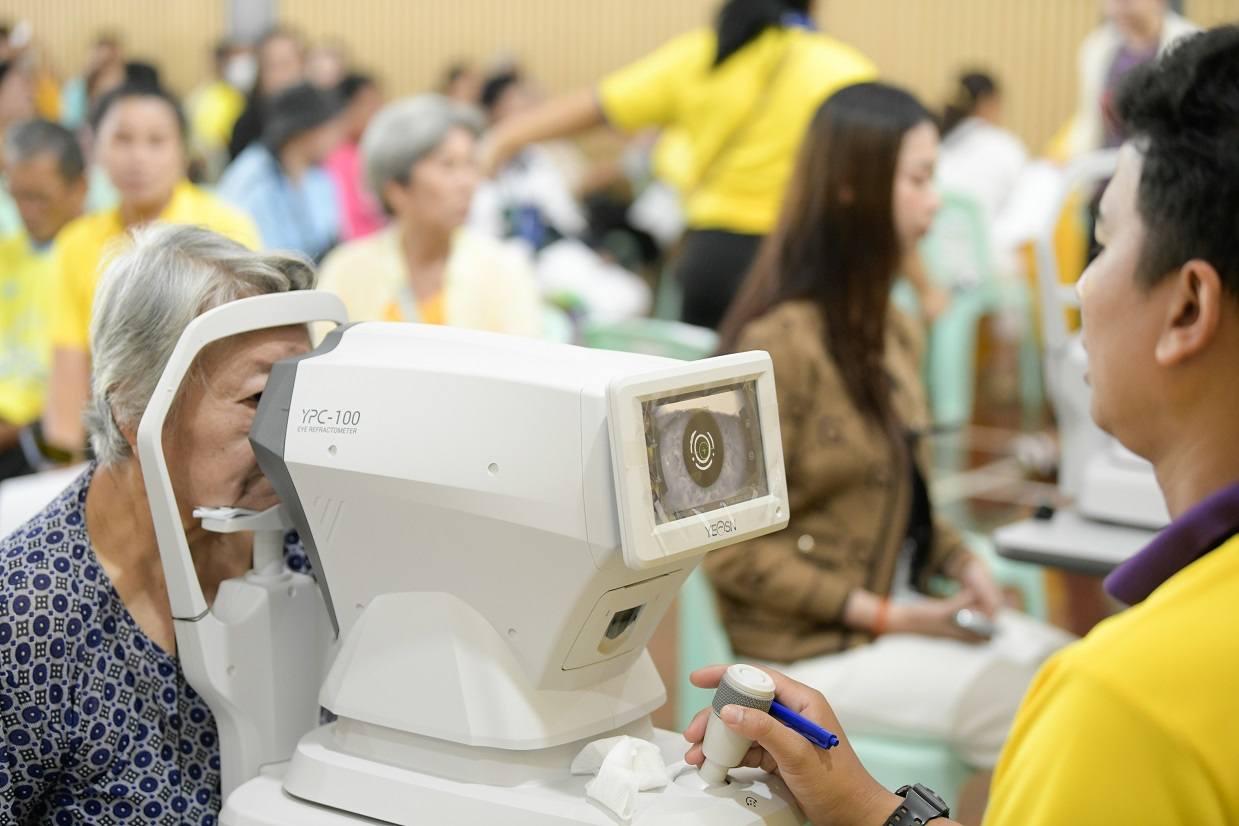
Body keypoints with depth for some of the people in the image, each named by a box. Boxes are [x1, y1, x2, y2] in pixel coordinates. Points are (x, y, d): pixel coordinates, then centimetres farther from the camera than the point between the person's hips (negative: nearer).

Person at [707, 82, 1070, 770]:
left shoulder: (897, 334, 10)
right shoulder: (781, 343, -17)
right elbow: (734, 552, -16)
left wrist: (960, 561, 0)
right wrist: (885, 617, -16)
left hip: (898, 604, 8)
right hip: (808, 641, -8)